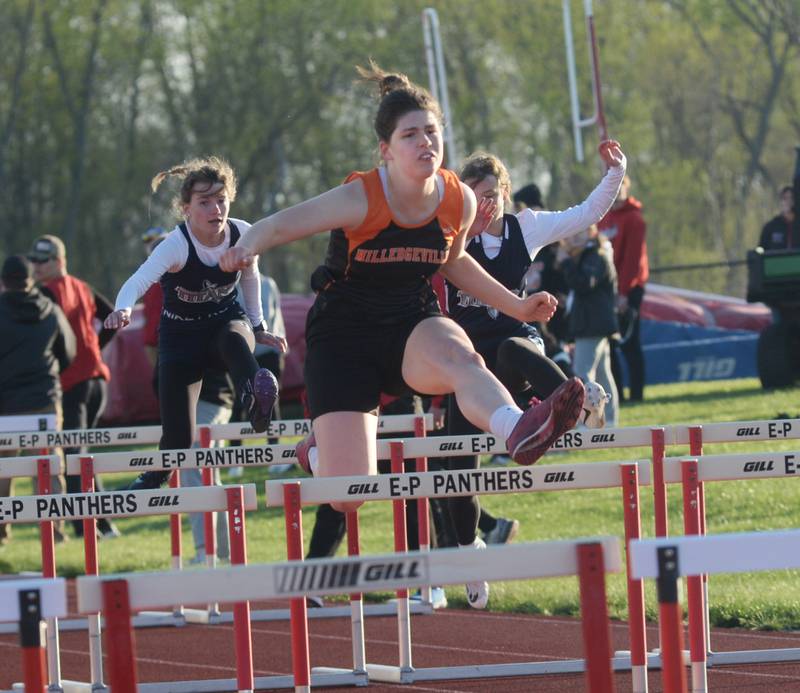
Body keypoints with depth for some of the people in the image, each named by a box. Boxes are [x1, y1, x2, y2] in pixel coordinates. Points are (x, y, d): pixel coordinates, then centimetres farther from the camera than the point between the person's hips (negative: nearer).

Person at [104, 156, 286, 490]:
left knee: (235, 340, -39)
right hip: (181, 333, -2)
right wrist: (122, 310, -63)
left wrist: (257, 327, 12)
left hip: (227, 320, 2)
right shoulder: (177, 244, -27)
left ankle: (256, 401, -64)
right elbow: (138, 281, -43)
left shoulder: (243, 234, -14)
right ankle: (154, 478, 21)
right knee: (178, 437, -8)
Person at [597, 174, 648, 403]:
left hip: (628, 289, -7)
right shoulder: (603, 219, 15)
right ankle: (615, 392, 11)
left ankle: (636, 392, -4)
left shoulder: (633, 219, -7)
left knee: (628, 342, -7)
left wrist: (624, 292, -18)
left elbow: (633, 257, -13)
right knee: (609, 343, 6)